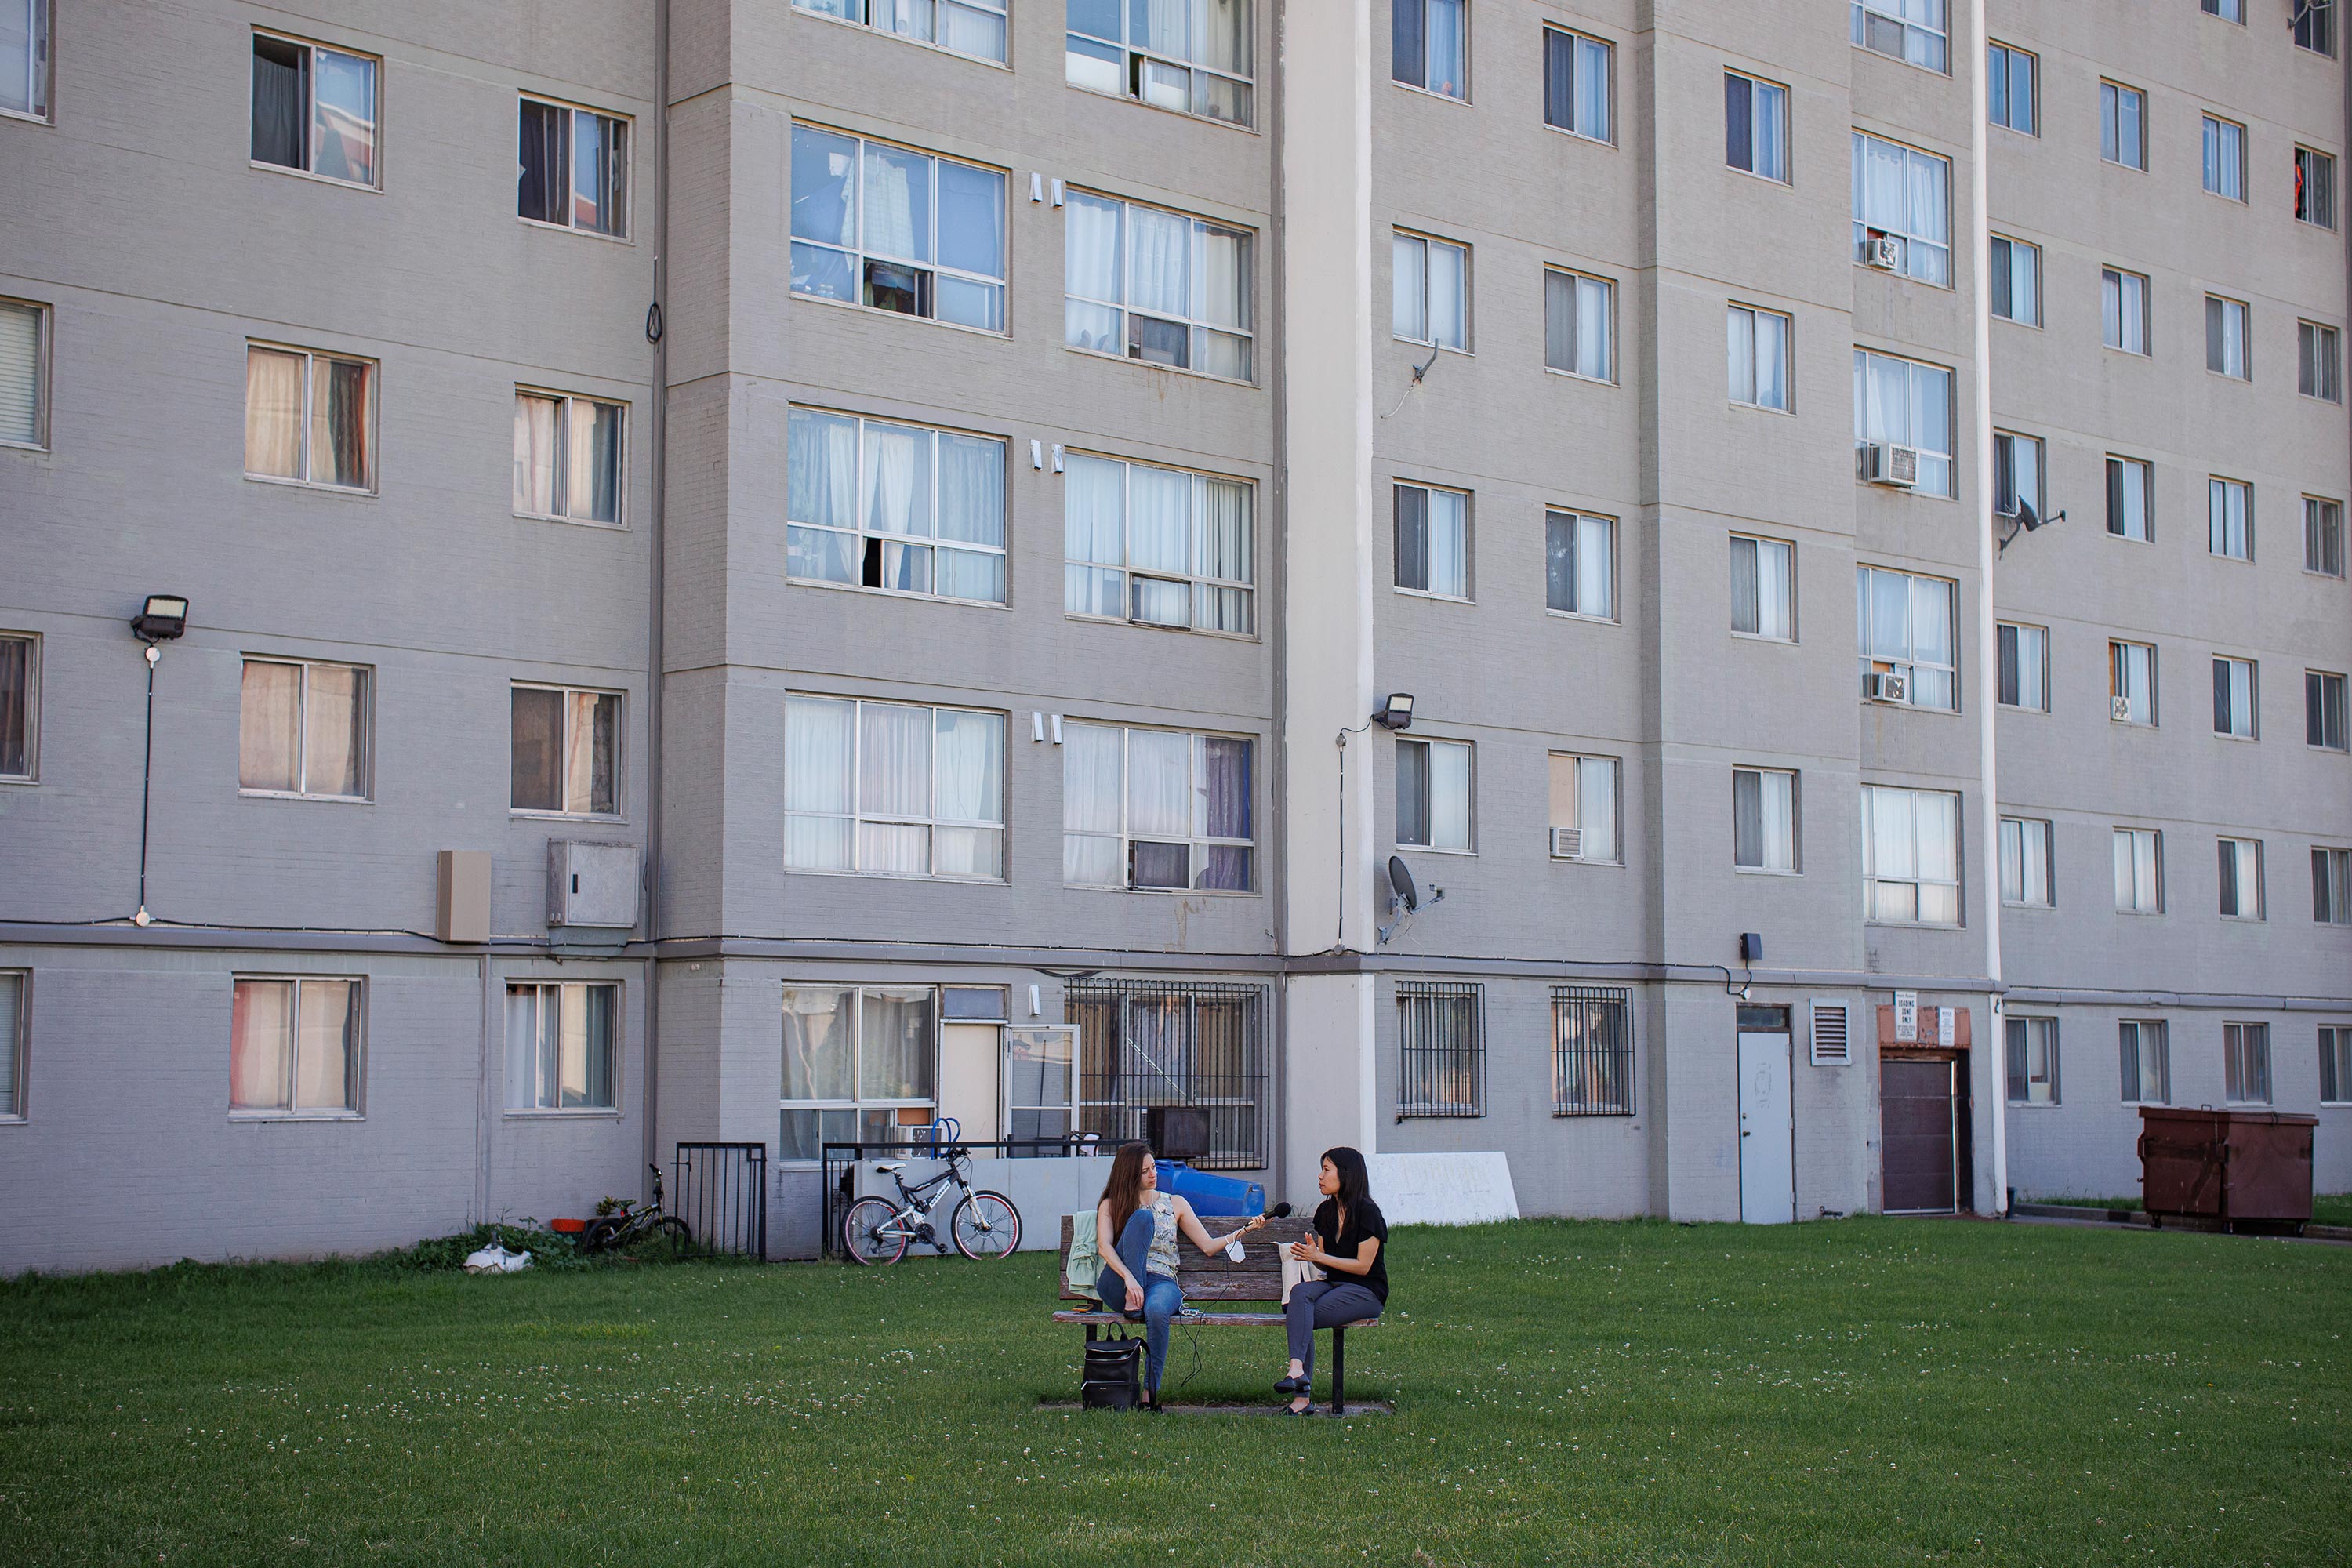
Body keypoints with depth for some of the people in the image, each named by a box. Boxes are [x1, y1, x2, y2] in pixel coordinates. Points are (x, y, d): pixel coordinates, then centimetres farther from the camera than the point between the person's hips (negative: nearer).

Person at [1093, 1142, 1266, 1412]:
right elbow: (1104, 1247, -4)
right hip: (1118, 1285, -1)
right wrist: (1129, 1278, -22)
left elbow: (1208, 1246, 15)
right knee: (1142, 1217, -23)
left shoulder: (1175, 1204, 19)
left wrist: (1245, 1230, -1)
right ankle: (1132, 1302, -28)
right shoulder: (1111, 1205, 13)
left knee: (1157, 1311, -39)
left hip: (1161, 1281, 1)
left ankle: (1150, 1392, -32)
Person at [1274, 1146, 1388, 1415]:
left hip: (1366, 1292, -6)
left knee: (1300, 1318, -28)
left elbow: (1363, 1266, -11)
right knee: (1299, 1293, -28)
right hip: (1333, 1284, 6)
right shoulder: (1325, 1211, 14)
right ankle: (1298, 1370, -38)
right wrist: (1310, 1254, -7)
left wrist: (1318, 1257, -14)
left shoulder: (1368, 1213, -10)